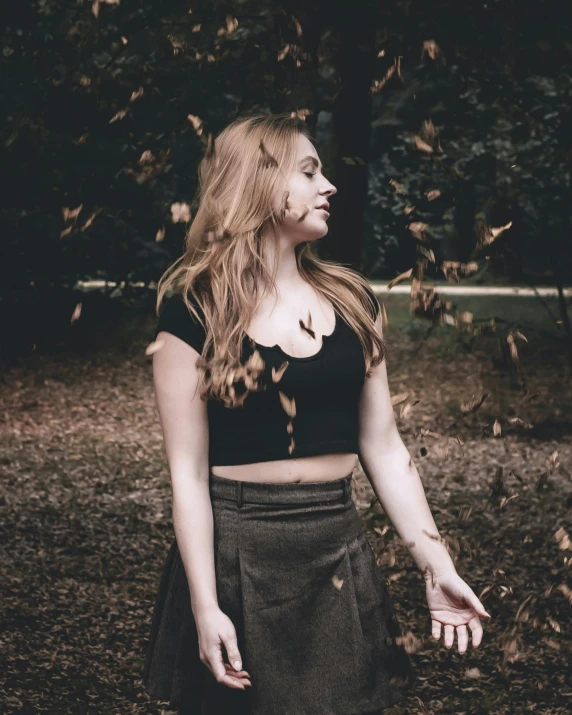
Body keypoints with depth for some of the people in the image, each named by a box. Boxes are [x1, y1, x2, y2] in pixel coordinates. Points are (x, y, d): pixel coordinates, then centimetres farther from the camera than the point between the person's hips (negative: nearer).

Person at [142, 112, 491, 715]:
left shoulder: (351, 299, 6)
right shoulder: (195, 310, -7)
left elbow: (383, 449, 7)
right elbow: (188, 470, -10)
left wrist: (436, 566, 1)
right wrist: (205, 606, -16)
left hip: (340, 553, 4)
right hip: (235, 554, -4)